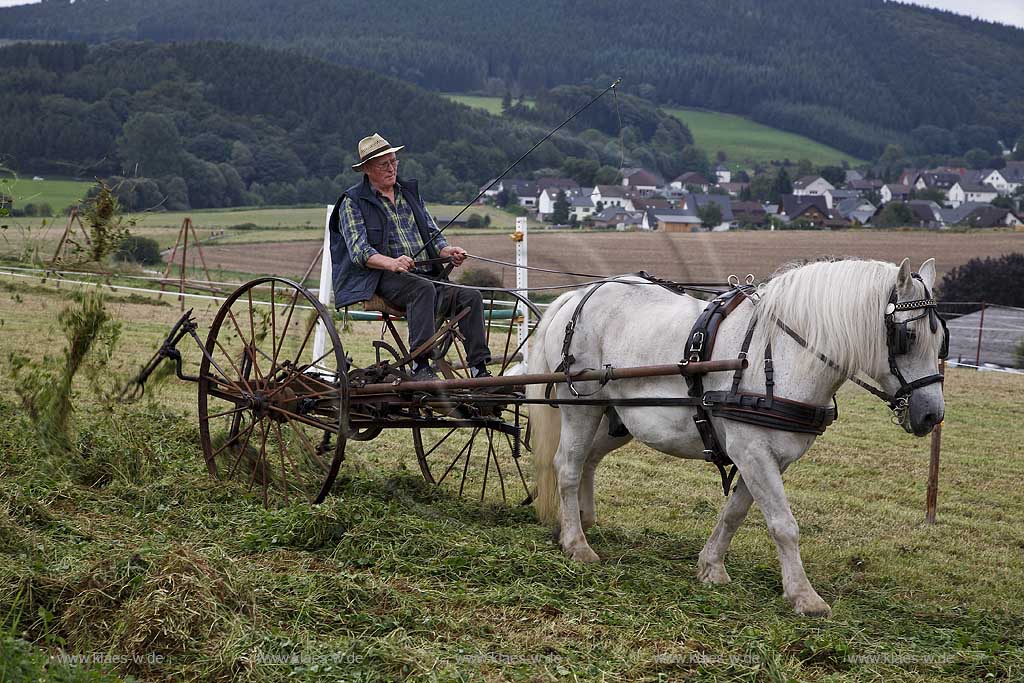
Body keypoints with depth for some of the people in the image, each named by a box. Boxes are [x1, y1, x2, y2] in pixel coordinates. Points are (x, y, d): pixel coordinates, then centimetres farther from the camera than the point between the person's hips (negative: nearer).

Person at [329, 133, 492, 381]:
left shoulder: (410, 192, 21)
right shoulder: (353, 202, 3)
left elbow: (432, 234, 20)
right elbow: (358, 250, -10)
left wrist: (447, 251, -4)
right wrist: (391, 263, -29)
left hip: (426, 274, 6)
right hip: (385, 279, -6)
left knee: (470, 296, -18)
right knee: (424, 288, -36)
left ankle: (479, 369, -22)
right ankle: (420, 366, -39)